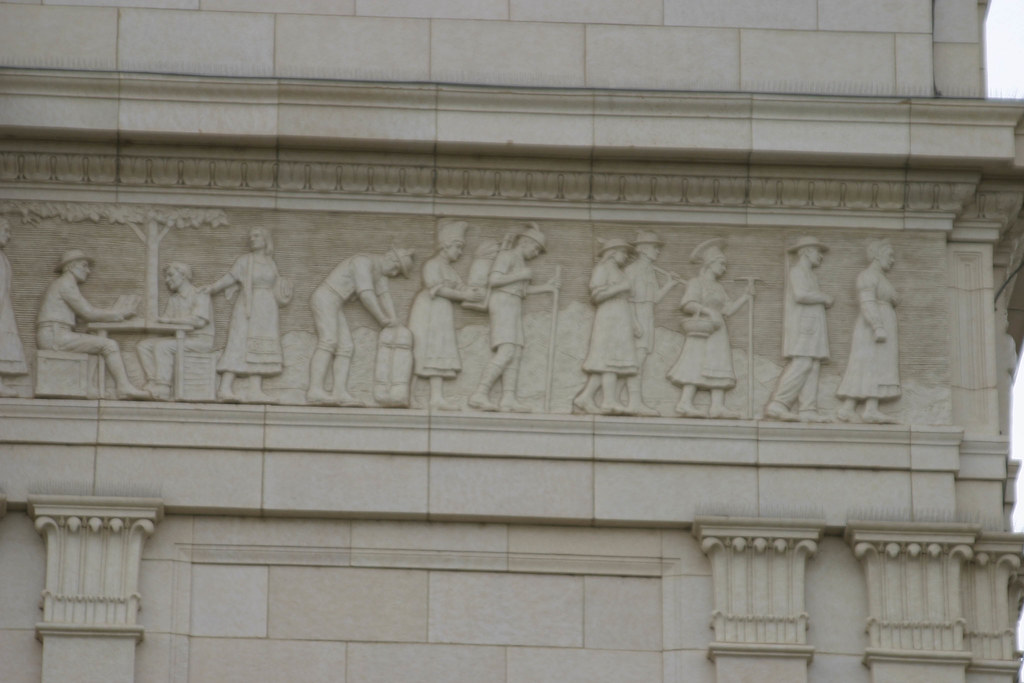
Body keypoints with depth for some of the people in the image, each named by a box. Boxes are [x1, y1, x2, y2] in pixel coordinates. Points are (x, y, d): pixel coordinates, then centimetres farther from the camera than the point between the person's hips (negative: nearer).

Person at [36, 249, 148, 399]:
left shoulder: (64, 285, 25)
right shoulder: (67, 284, -7)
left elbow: (84, 314, 20)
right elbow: (88, 314, -10)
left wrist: (116, 311, 13)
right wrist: (119, 314, -1)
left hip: (52, 339, 10)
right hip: (56, 337, -10)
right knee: (110, 345, -14)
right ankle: (125, 387, -19)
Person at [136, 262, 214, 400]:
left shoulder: (199, 295, -7)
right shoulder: (173, 299, 19)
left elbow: (199, 321, -20)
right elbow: (165, 319, 12)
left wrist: (171, 320, -18)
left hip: (201, 339, -8)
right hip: (181, 337, 8)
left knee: (162, 346, -30)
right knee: (142, 346, -7)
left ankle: (162, 388, -31)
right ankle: (153, 382, -20)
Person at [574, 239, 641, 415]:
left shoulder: (619, 274, 25)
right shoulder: (602, 268, -1)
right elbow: (597, 294, -13)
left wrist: (635, 323, 10)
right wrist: (621, 287, -17)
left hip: (621, 321, 9)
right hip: (609, 319, -9)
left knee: (607, 364, 1)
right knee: (611, 360, -15)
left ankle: (586, 397, -2)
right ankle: (609, 401, -21)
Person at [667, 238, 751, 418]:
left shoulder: (718, 288, 23)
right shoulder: (696, 283, 0)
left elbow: (728, 309, 17)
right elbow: (688, 304, -13)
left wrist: (745, 297, 14)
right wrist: (708, 311, -22)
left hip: (718, 330, 8)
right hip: (702, 329, -8)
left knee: (718, 367, -1)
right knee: (696, 365, -15)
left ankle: (718, 405, -8)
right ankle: (686, 402, -20)